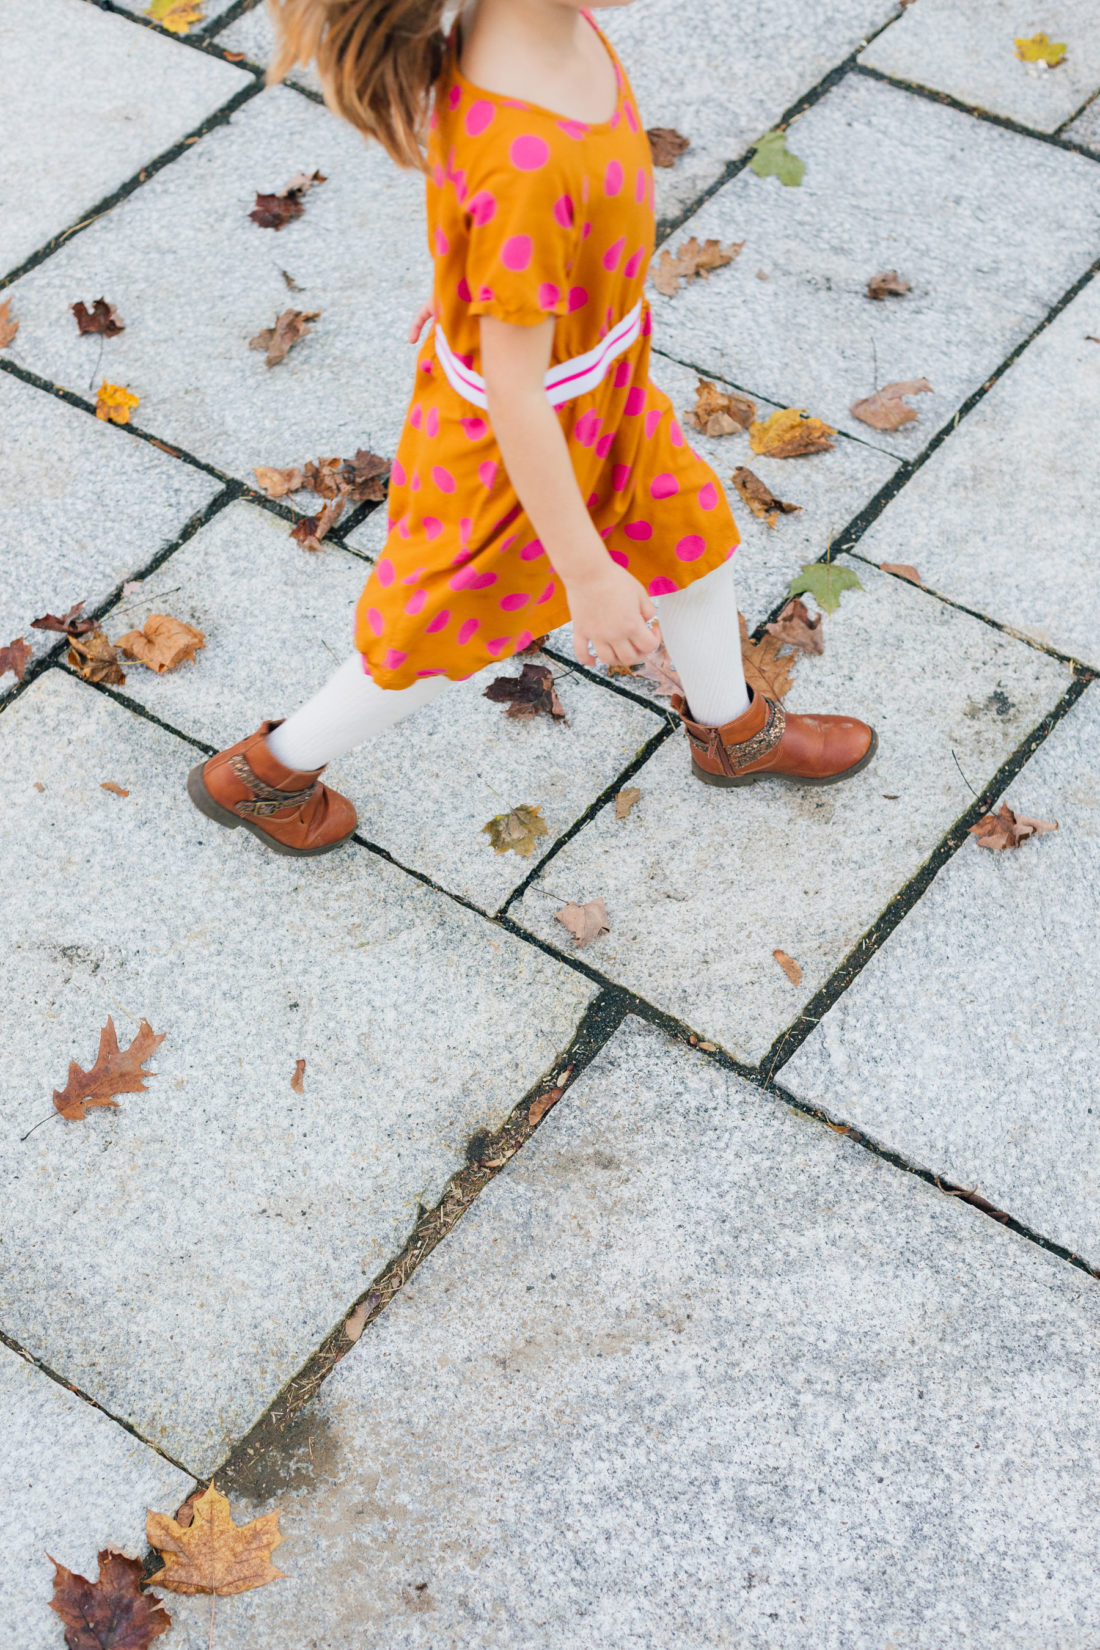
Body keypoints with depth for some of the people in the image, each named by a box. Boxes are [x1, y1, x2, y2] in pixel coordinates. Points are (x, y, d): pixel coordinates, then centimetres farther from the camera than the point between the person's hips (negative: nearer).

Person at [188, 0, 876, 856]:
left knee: (691, 533, 27)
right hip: (515, 455, -8)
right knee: (446, 636, 18)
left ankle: (736, 734, 57)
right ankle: (267, 774, 45)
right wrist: (588, 574, -24)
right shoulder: (526, 164, -43)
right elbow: (512, 397, -34)